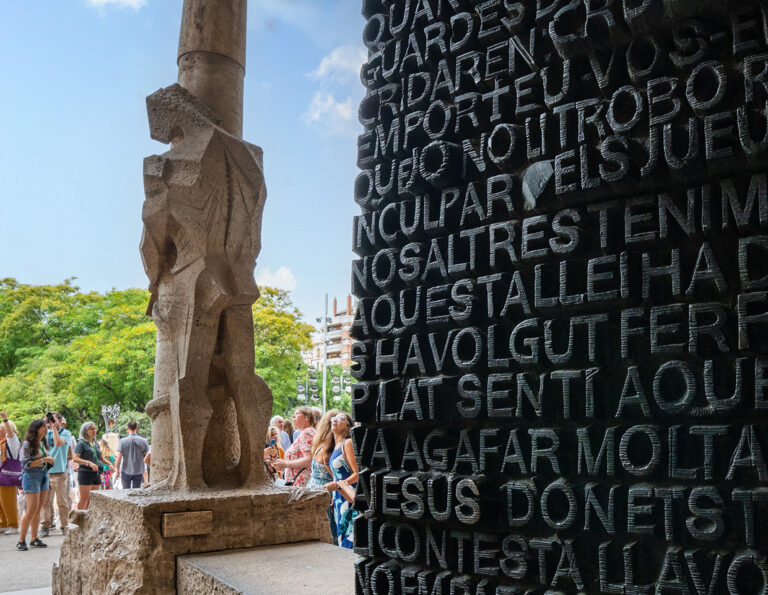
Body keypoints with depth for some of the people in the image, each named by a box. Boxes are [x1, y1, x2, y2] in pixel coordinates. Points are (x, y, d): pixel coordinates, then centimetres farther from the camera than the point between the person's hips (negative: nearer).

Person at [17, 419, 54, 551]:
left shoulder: (42, 443, 11)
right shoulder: (27, 444, -11)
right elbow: (26, 464, -16)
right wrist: (43, 460, -20)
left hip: (43, 477, 7)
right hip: (31, 477, -7)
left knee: (38, 510, 8)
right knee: (32, 510, -10)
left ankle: (34, 538, 14)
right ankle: (21, 541, -3)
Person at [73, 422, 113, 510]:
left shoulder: (96, 444, 15)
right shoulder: (81, 443, -6)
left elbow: (101, 457, 24)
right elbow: (75, 458, -16)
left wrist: (109, 464, 7)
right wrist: (89, 463, -27)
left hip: (96, 474, 7)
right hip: (85, 473, -7)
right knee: (84, 499, -7)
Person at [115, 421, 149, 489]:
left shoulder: (123, 441, -10)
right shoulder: (143, 441, -6)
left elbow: (119, 458, -9)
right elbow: (145, 455, 1)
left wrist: (118, 469, 3)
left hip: (126, 471, -1)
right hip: (139, 471, 1)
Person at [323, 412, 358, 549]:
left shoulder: (348, 443, -9)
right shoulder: (336, 447, 16)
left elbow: (357, 474, -13)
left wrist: (338, 485, -21)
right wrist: (333, 500, 14)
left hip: (349, 498, -8)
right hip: (339, 498, 8)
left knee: (348, 541, -8)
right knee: (341, 538, 9)